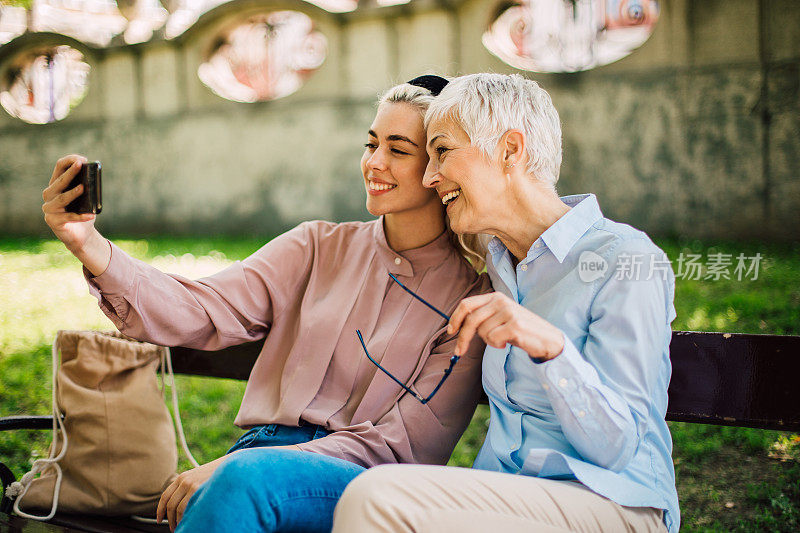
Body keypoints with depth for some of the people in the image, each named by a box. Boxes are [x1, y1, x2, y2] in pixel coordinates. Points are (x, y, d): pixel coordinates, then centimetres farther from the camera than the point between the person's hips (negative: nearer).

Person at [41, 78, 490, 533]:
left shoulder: (470, 294, 1)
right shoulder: (319, 247, 13)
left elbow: (403, 443, -6)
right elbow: (202, 312, 1)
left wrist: (235, 470, -17)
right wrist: (92, 248, -17)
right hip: (269, 450, 3)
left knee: (249, 476, -34)